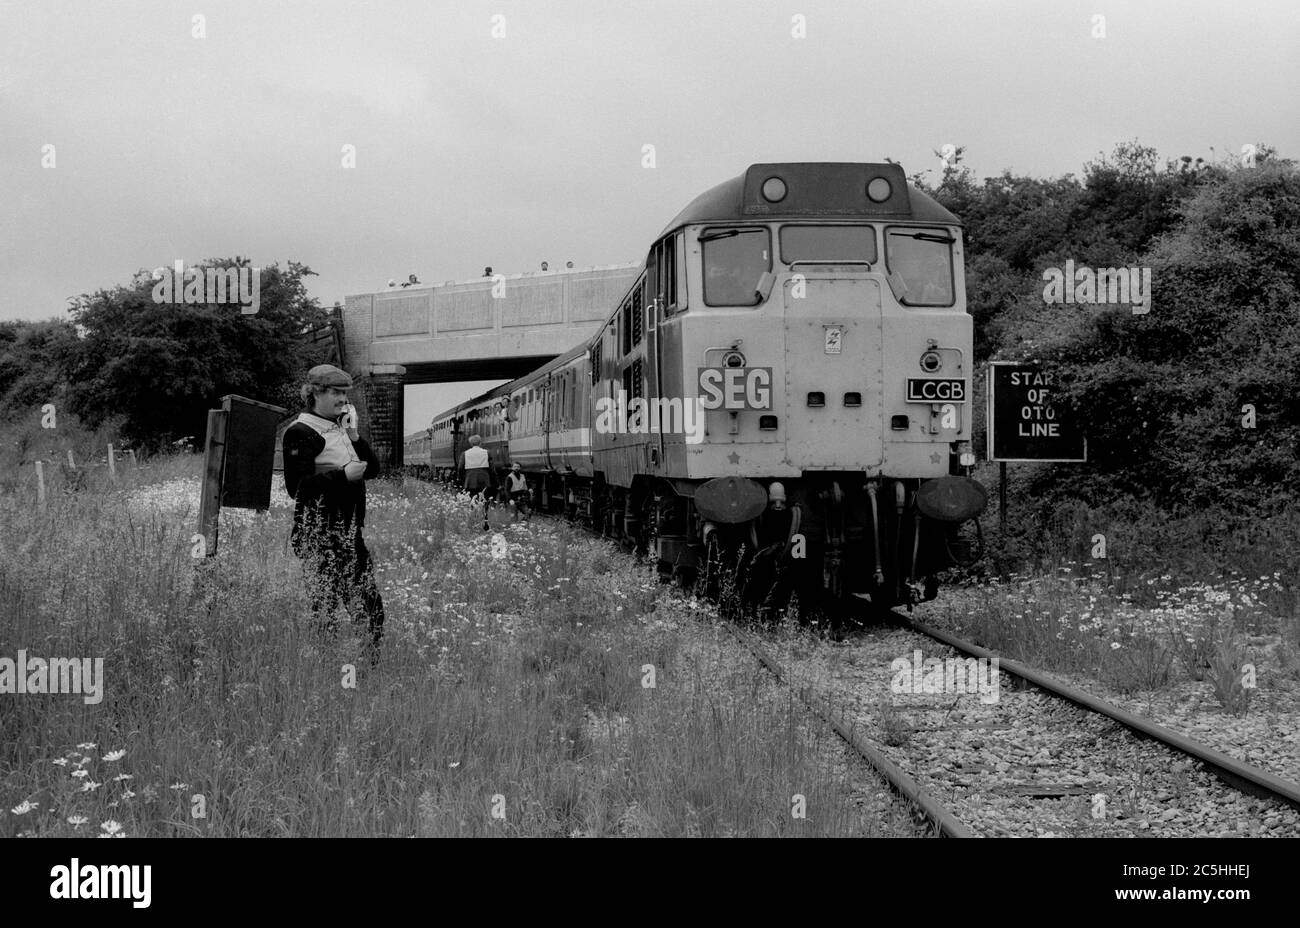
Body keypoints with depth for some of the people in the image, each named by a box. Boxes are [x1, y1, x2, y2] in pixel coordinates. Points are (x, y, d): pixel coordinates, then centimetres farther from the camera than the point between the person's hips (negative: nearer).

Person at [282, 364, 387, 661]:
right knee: (324, 606, -6)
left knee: (370, 605, 7)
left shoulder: (340, 427, 18)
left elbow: (373, 468, 15)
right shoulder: (301, 433, -8)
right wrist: (343, 475, -20)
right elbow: (297, 486, -18)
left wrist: (353, 435, 2)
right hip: (319, 533, -8)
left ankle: (370, 663, 15)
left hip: (349, 530, 8)